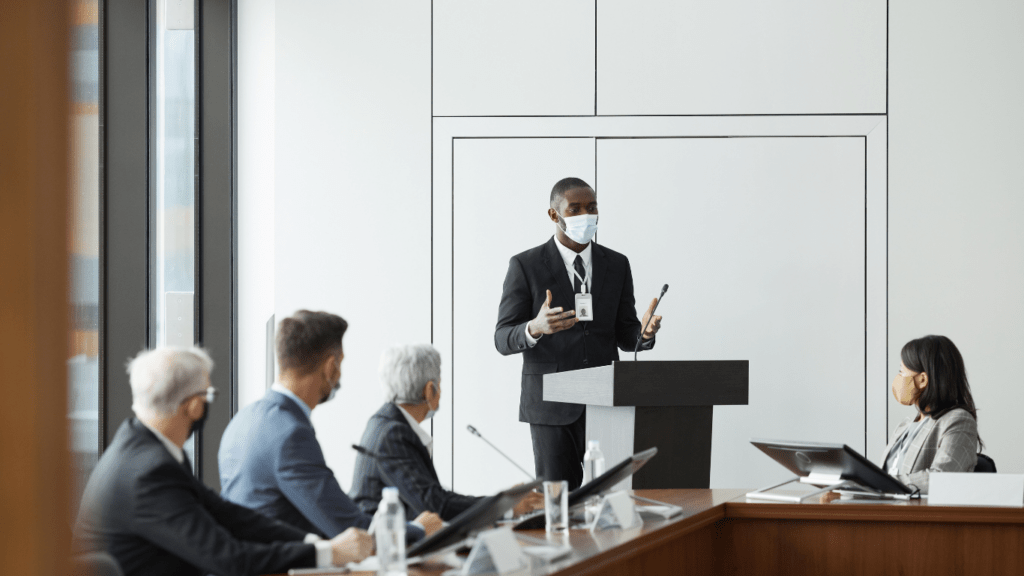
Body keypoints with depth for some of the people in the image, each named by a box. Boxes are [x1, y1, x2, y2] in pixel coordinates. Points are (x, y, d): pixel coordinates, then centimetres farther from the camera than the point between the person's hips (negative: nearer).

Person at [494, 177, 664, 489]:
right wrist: (535, 328, -29)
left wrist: (644, 332, -14)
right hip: (552, 404, -3)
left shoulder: (616, 265, 9)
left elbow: (624, 335, 10)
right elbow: (503, 340, -6)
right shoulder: (525, 265, -2)